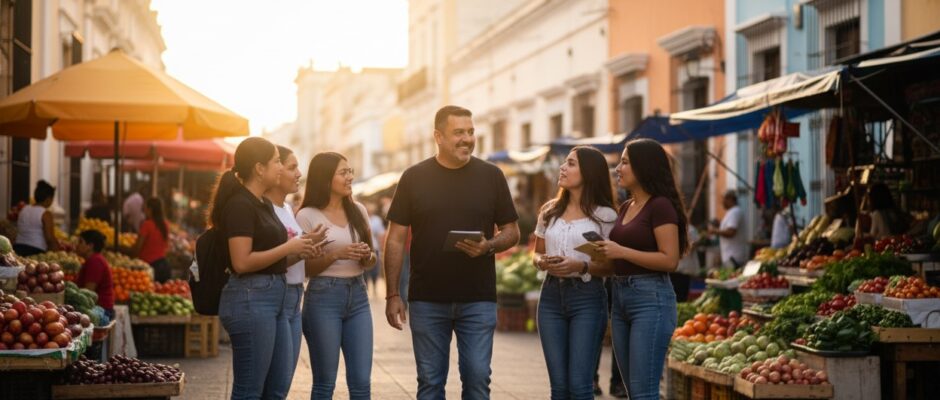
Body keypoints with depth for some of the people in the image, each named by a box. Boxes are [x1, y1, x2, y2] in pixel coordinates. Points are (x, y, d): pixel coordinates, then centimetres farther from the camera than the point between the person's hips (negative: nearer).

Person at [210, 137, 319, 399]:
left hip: (274, 298, 10)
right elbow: (242, 262, -21)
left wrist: (299, 253, 6)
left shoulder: (264, 204, 17)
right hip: (250, 298, -10)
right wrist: (288, 248, -13)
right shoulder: (240, 205, -12)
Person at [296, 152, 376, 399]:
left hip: (358, 295, 5)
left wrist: (367, 256, -5)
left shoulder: (359, 211, 10)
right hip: (323, 297, -4)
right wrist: (336, 255, -18)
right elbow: (304, 268, -5)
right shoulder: (307, 216, -5)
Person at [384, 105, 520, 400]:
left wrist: (488, 246, -15)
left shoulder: (491, 176, 3)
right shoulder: (414, 177, 1)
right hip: (426, 301, 0)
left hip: (478, 300, 0)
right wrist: (392, 295, -3)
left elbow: (512, 232, 7)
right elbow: (396, 239, 2)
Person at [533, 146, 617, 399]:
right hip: (551, 295, 4)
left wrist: (581, 267, -19)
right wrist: (543, 262, -5)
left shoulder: (604, 215, -3)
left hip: (587, 297, -4)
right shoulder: (549, 211, 11)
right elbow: (537, 253, 18)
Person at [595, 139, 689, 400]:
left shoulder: (660, 205, -10)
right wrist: (604, 253, 8)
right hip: (621, 297, 9)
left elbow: (670, 260, -17)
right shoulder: (626, 207, 16)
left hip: (651, 299, -9)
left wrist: (622, 252, -19)